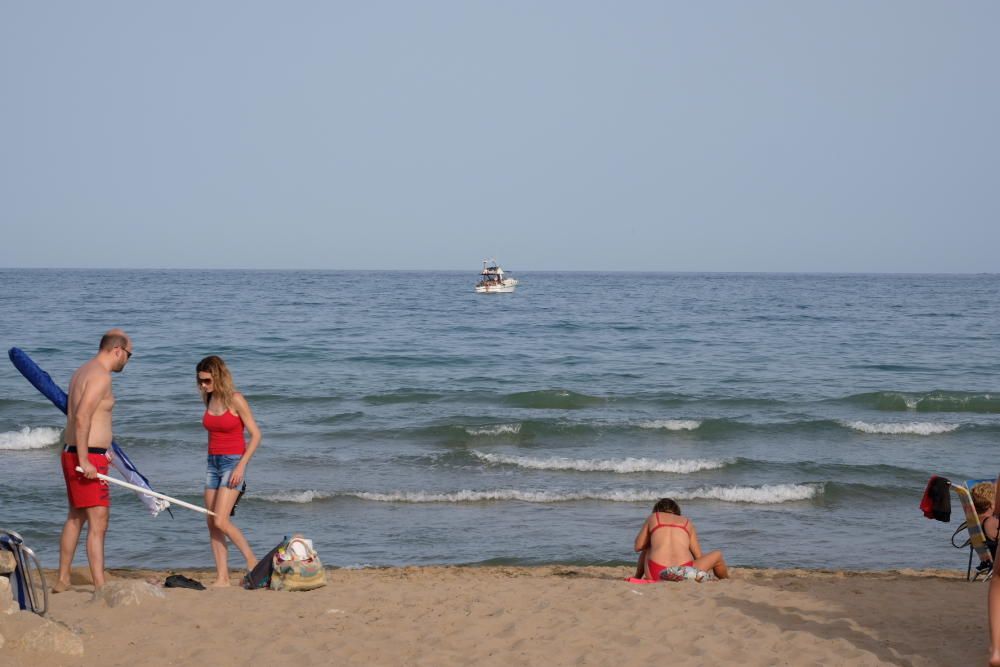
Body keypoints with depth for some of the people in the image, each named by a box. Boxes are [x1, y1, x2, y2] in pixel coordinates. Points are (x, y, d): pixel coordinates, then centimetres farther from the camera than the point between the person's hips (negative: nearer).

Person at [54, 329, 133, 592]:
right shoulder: (100, 375, -15)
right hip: (88, 456, -10)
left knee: (75, 518, 19)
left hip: (73, 453, 10)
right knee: (98, 523, -11)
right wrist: (84, 460, -26)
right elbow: (81, 417, -24)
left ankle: (62, 580, 27)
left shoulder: (82, 372, 16)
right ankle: (101, 587, -15)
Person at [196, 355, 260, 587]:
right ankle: (222, 577, 5)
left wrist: (241, 465, -17)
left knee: (220, 521, -15)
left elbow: (255, 435, -11)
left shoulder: (235, 400, -11)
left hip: (233, 462, -7)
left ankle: (252, 561, 0)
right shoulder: (210, 400, 9)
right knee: (211, 524, 2)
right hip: (213, 463, 7)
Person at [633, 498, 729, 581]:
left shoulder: (653, 517, 19)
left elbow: (638, 546, 19)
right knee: (717, 555, 28)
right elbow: (698, 556, 19)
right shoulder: (687, 522, 21)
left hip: (656, 575, 1)